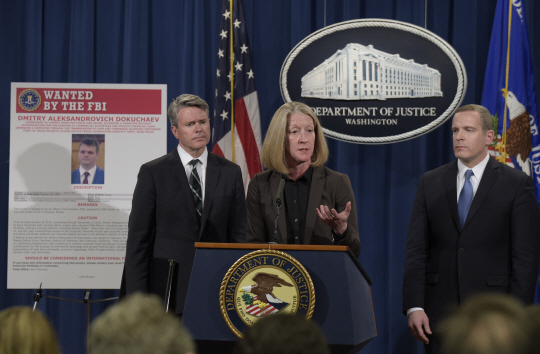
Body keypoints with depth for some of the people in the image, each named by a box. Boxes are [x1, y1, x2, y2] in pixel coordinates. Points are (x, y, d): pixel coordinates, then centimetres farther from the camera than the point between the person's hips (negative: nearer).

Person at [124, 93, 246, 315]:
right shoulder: (153, 173, 3)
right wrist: (137, 297, -5)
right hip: (167, 293, -2)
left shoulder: (230, 173, 10)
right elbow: (138, 237, 1)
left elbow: (238, 235, 11)